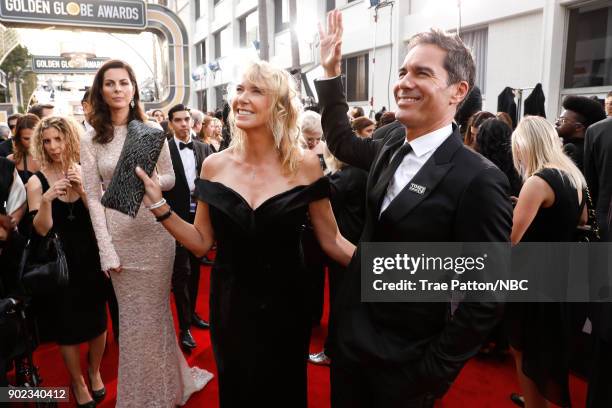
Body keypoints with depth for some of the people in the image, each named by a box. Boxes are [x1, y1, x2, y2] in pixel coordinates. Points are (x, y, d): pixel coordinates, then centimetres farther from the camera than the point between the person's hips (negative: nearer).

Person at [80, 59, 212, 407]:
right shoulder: (91, 140, -2)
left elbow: (170, 178, 5)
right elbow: (93, 197, -4)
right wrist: (106, 249, -10)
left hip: (154, 229, 0)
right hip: (119, 233, 0)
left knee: (155, 310, 13)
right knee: (132, 315, 11)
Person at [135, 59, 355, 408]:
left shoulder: (304, 164, -12)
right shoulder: (215, 165, -6)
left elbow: (331, 240, -8)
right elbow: (201, 242, -1)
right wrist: (160, 206, -11)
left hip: (285, 304, -1)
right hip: (231, 304, 2)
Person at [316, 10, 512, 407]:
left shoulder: (478, 179, -21)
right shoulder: (393, 142, -1)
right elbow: (344, 142, 18)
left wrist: (434, 372, -13)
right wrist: (331, 71, 12)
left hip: (404, 361, -6)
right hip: (350, 336, 6)